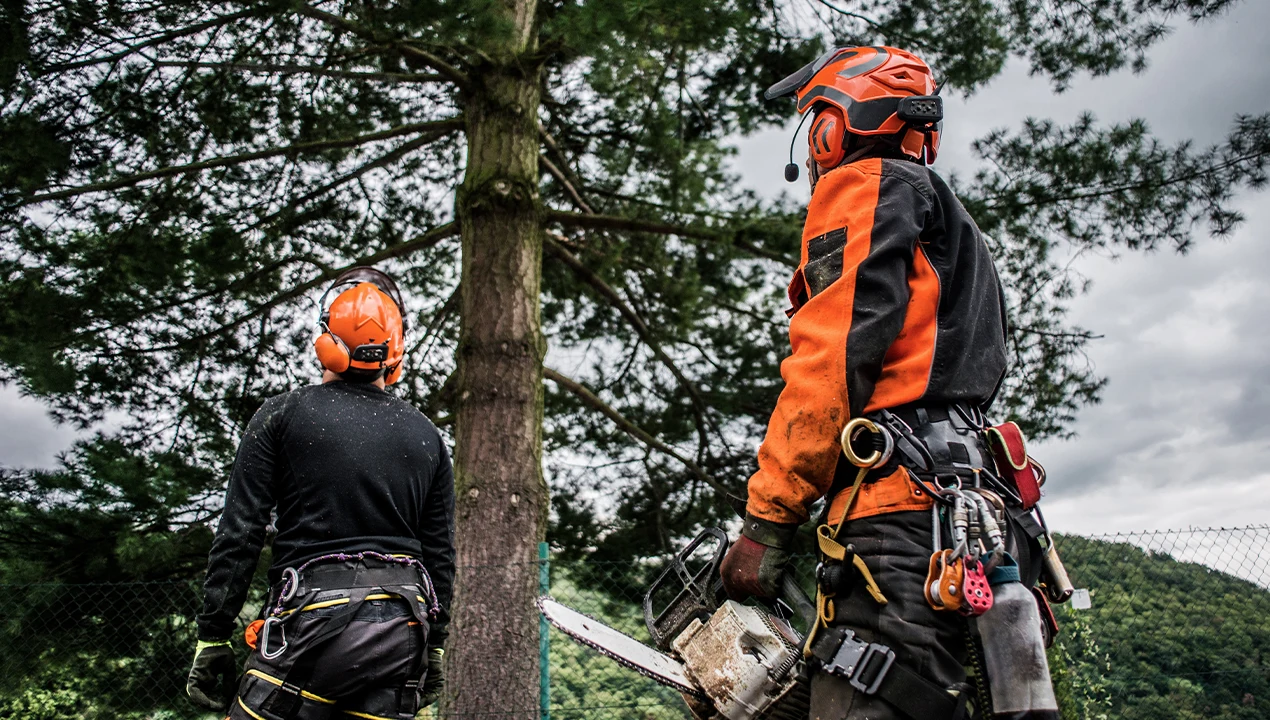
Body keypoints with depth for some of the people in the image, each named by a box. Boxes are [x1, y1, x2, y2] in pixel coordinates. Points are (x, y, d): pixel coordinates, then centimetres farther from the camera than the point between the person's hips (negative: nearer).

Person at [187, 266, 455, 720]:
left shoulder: (284, 415, 1)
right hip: (401, 631, 4)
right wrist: (434, 649, 20)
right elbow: (441, 556, 12)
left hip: (314, 617, -3)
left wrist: (212, 638, 3)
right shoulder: (427, 437, 10)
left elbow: (239, 535, -3)